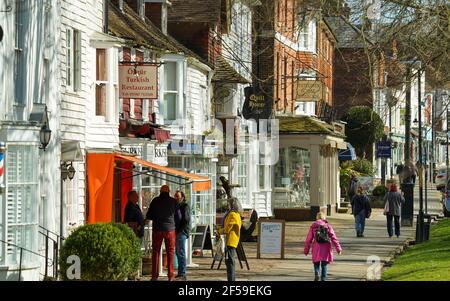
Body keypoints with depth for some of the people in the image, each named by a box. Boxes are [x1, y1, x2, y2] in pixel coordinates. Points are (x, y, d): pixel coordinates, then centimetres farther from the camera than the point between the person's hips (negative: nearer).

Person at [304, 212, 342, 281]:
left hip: (316, 248, 0)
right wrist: (338, 248, -2)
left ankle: (317, 273, -13)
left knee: (316, 263, 13)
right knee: (324, 264, 10)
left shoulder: (313, 226, 4)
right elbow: (333, 238, -2)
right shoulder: (328, 226, 3)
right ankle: (323, 278, 3)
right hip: (326, 248, 0)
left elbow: (308, 239, 6)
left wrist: (306, 250, 13)